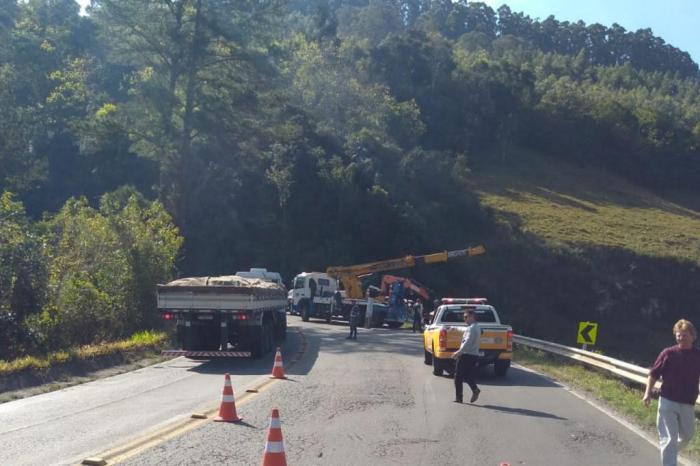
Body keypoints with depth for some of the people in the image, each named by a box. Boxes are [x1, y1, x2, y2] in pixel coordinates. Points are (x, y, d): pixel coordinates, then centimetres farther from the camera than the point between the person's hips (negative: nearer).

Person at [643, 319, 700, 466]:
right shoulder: (668, 353, -5)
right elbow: (653, 374, -1)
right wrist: (648, 392, -12)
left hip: (688, 404, 3)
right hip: (667, 401, -3)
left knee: (687, 435, 20)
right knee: (668, 438, -6)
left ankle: (671, 452, 48)